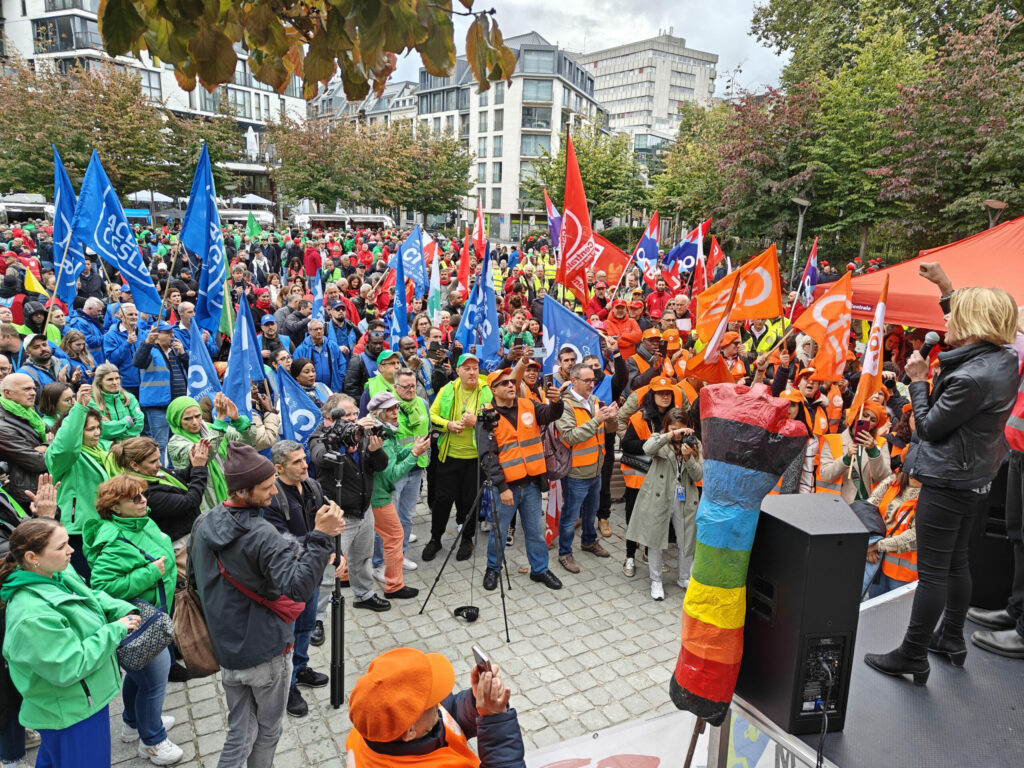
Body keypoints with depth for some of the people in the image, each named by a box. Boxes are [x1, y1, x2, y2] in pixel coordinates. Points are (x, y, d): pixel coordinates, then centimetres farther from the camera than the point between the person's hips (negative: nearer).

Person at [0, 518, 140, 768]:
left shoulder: (62, 574, -7)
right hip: (71, 716, -9)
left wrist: (124, 610, -8)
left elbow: (93, 596, 10)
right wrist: (115, 630, -23)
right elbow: (69, 668, -30)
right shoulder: (32, 616, -34)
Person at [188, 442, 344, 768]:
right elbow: (298, 587, -36)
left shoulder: (203, 524, -4)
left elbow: (197, 576, 11)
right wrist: (321, 536, -41)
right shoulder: (262, 534, -28)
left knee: (240, 731, 21)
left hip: (226, 649, 6)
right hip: (267, 650, -6)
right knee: (268, 730, 19)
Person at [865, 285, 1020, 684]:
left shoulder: (972, 377, -27)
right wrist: (945, 284, 16)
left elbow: (930, 426, -19)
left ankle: (912, 657, 13)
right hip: (974, 479, 10)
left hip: (947, 483, -10)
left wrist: (918, 380, -6)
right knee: (956, 561, 22)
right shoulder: (1004, 360, 1)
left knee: (932, 571, 0)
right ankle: (951, 639, 38)